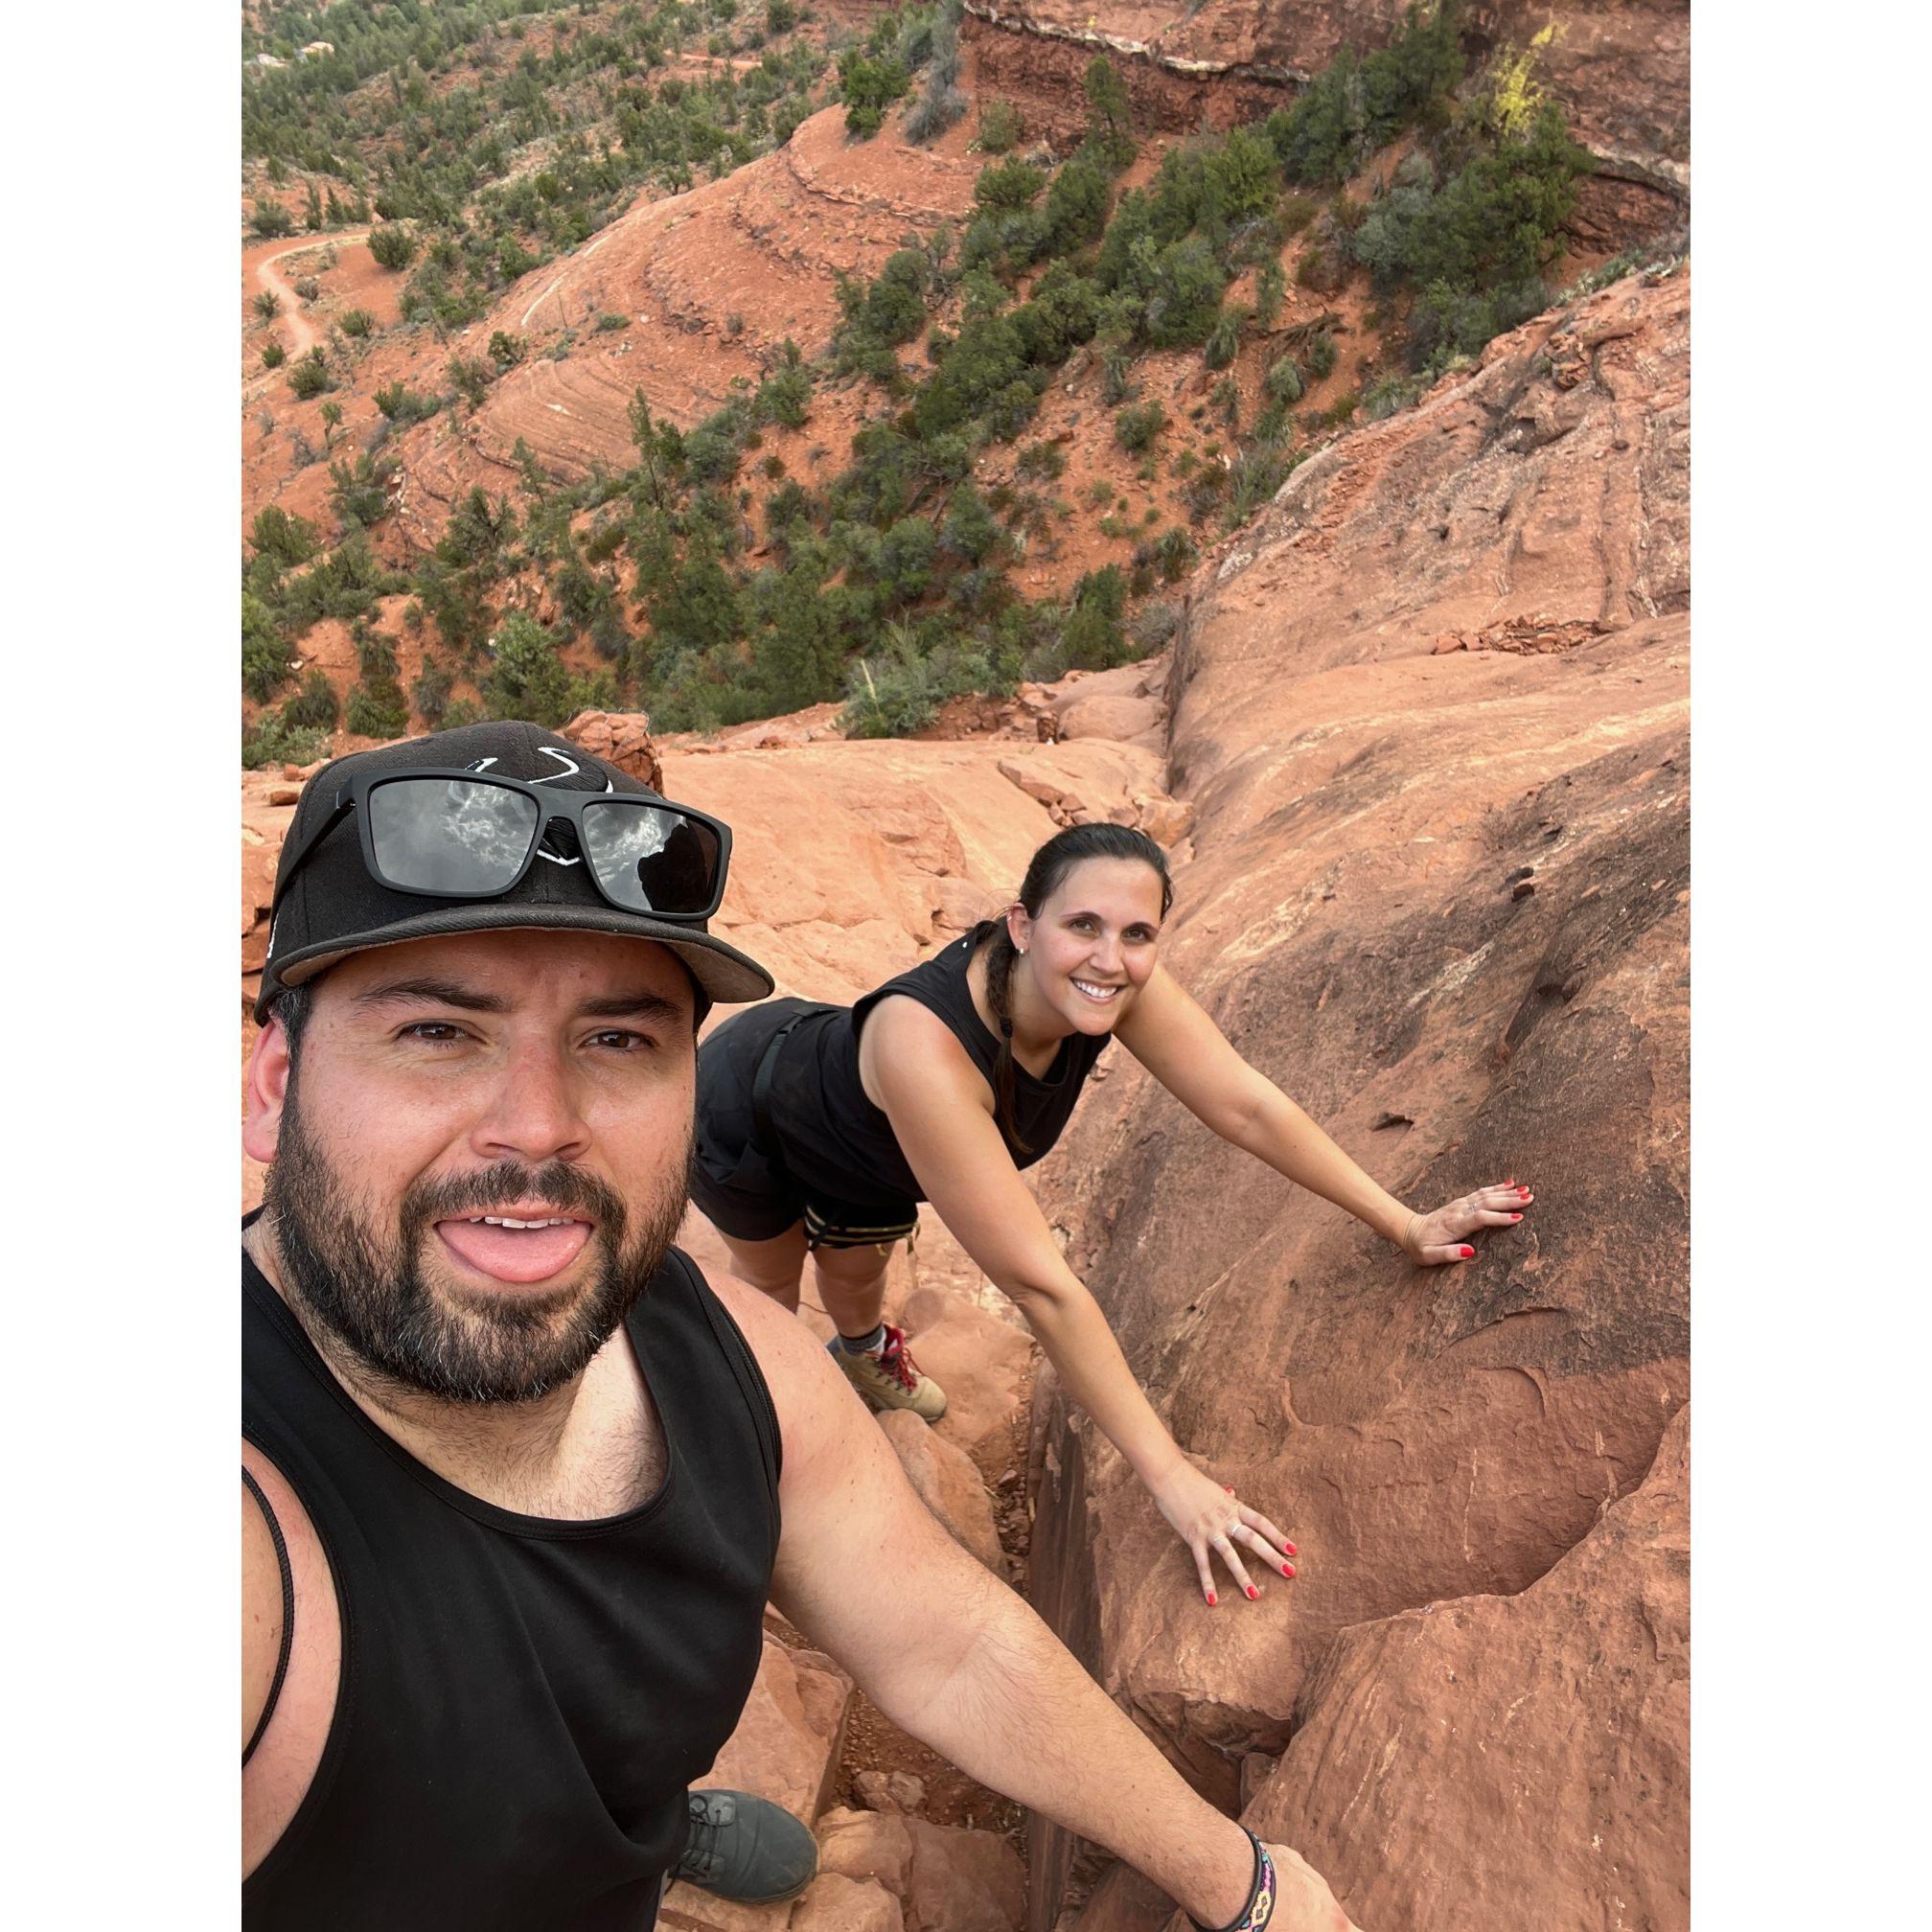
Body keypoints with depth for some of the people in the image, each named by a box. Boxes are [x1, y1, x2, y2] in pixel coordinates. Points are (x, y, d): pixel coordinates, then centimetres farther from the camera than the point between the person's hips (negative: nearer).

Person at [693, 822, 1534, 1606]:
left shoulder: (1114, 983, -31)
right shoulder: (924, 1048, -49)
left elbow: (1247, 1105, -23)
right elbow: (1041, 1286, -46)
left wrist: (1406, 1224, -20)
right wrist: (1168, 1476, -40)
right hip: (746, 1108, -4)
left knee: (858, 1265, 30)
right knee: (772, 1280, 25)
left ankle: (863, 1351, 65)